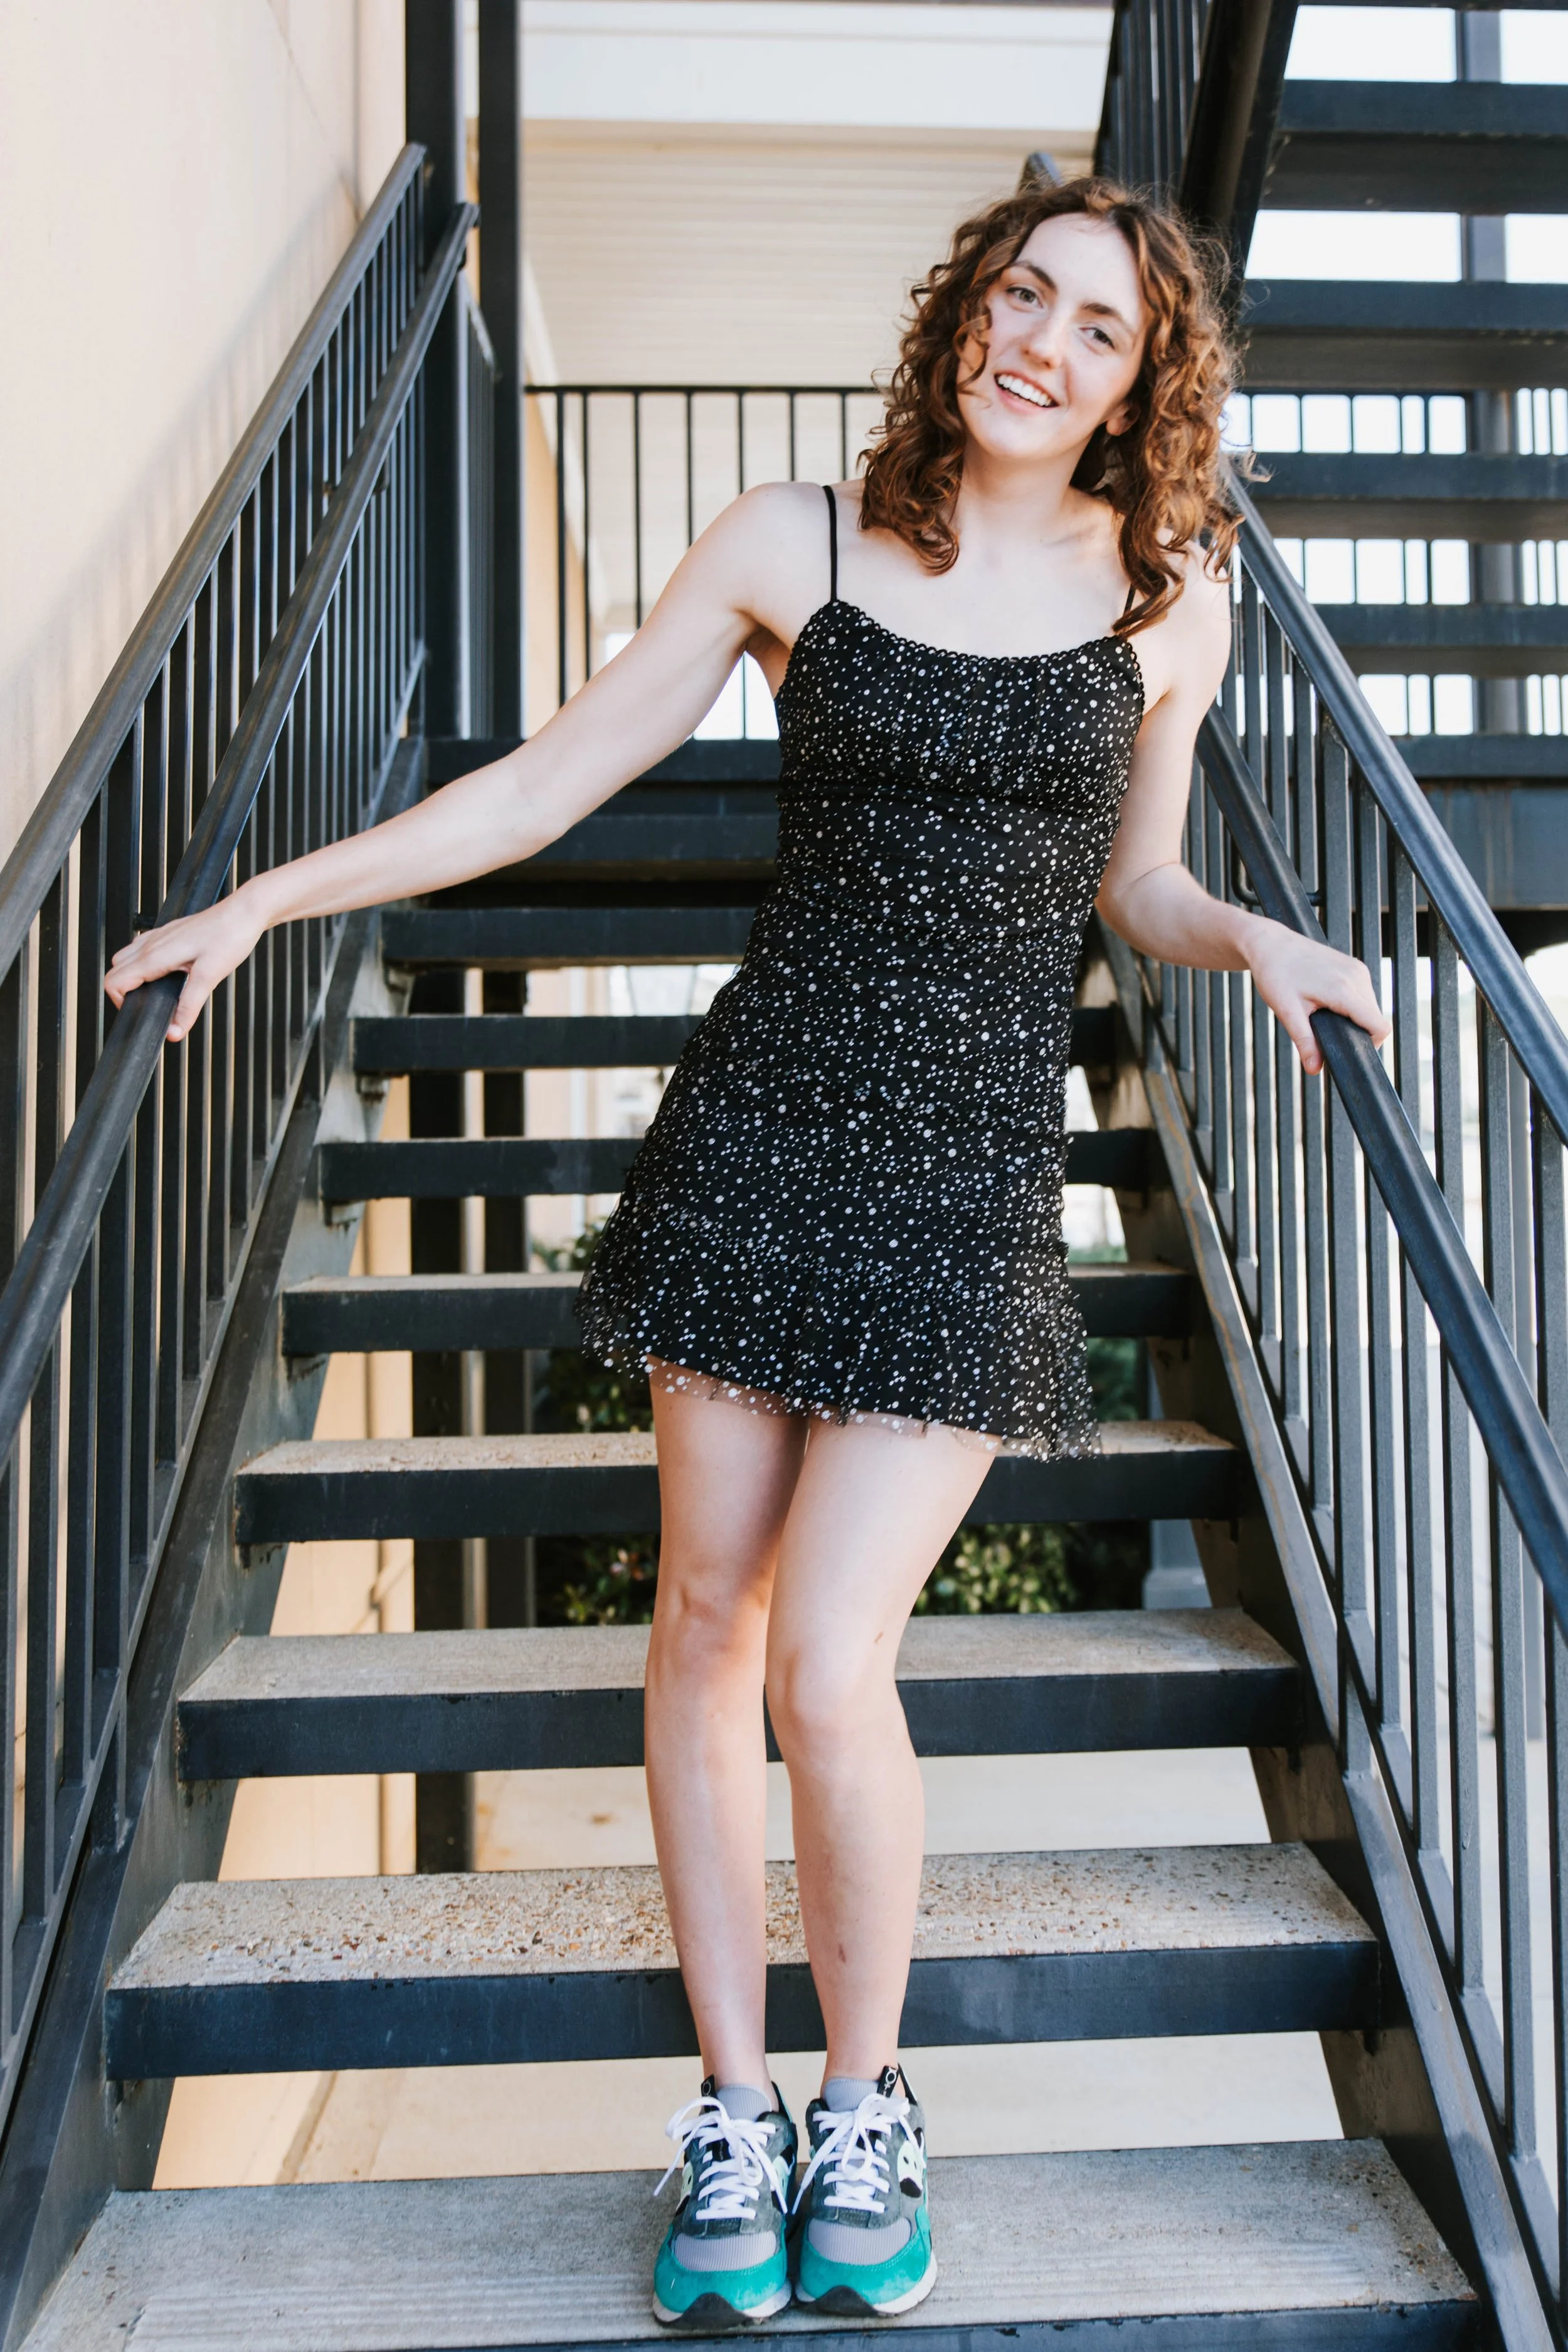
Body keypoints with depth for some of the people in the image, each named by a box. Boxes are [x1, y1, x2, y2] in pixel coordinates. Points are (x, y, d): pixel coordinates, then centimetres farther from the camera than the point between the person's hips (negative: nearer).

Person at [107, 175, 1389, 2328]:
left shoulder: (1170, 595, 6)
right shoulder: (797, 544, 3)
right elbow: (545, 785, 6)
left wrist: (1261, 945, -4)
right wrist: (275, 893, 3)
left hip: (977, 1173, -1)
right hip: (762, 1124, 1)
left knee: (830, 1671, -9)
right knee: (706, 1622, 6)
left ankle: (867, 2110, 20)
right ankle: (733, 2116, 26)